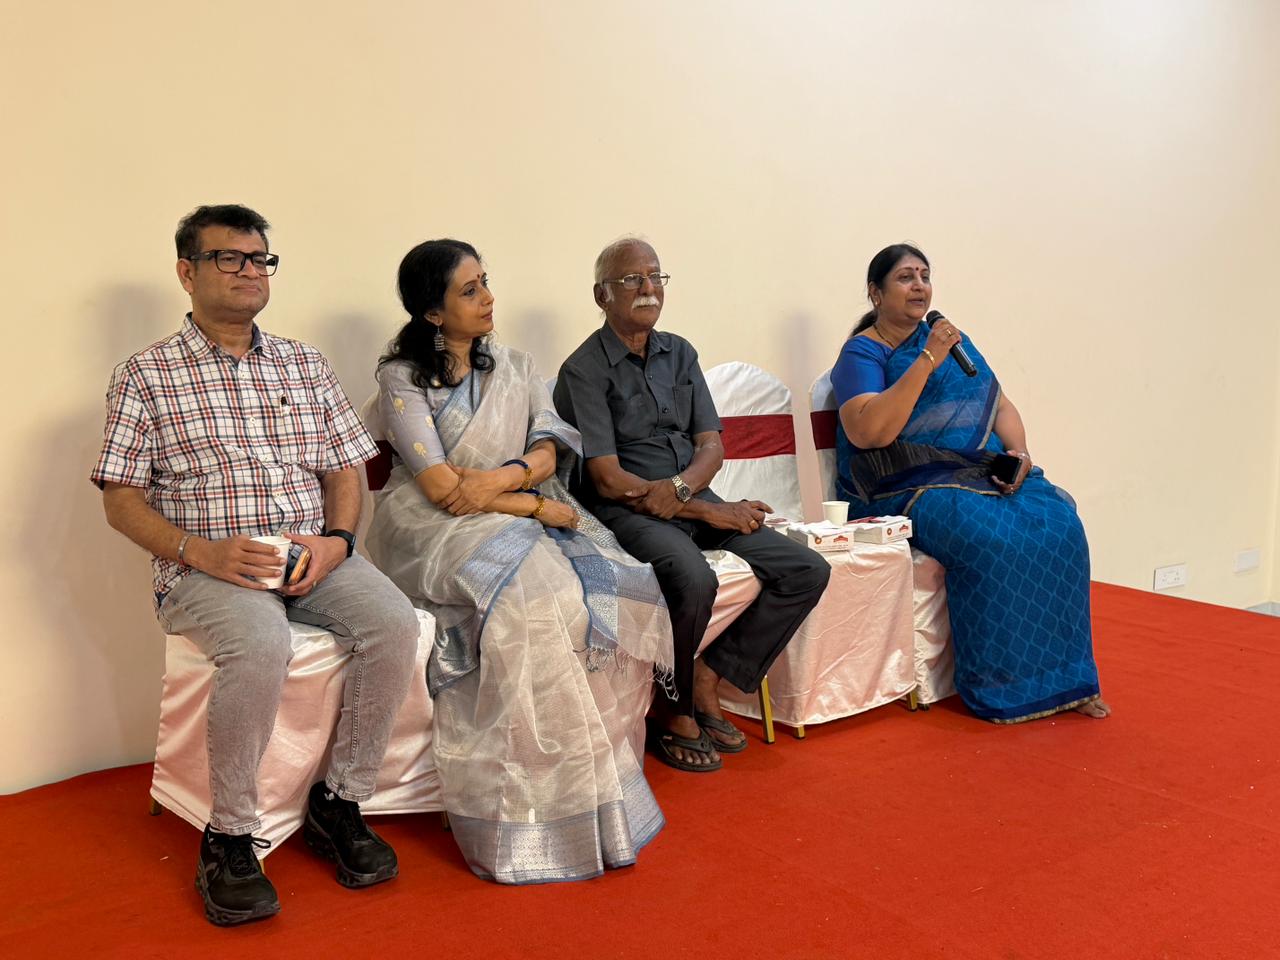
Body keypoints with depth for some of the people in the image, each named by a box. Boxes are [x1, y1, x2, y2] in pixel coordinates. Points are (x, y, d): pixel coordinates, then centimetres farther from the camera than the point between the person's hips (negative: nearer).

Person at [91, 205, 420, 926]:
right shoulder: (146, 377, 4)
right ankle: (229, 839, -17)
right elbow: (122, 502, 1)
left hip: (313, 556, 4)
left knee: (395, 624, -24)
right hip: (206, 566, -4)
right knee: (261, 644, -35)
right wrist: (202, 551, -16)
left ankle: (340, 801, -7)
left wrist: (336, 539, -6)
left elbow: (346, 469, 15)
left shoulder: (305, 365, 15)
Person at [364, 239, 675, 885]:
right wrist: (539, 506, -12)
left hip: (514, 523, 5)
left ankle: (592, 777, -16)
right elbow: (439, 486, -11)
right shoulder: (402, 378, 0)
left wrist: (503, 479, -18)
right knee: (534, 594, -34)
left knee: (618, 589, -23)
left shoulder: (513, 368, 17)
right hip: (434, 529, -5)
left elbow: (548, 448, 3)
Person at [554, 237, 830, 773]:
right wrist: (711, 512, -15)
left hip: (693, 497, 7)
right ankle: (673, 710, -9)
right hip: (627, 510, -6)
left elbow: (711, 445, 9)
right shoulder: (584, 370, -5)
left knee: (807, 570, -8)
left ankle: (707, 679, 0)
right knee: (693, 580, -36)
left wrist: (679, 488, -15)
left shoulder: (679, 353, 15)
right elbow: (608, 479, -12)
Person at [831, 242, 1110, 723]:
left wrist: (1018, 451, -3)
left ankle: (1062, 678, -13)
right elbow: (868, 432, -20)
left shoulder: (950, 338, 18)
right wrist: (927, 361, -21)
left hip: (983, 472, 6)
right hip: (906, 488, -6)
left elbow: (1000, 404, 18)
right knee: (991, 538, -33)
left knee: (1057, 522, -22)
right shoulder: (861, 354, -2)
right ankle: (1000, 688, -18)